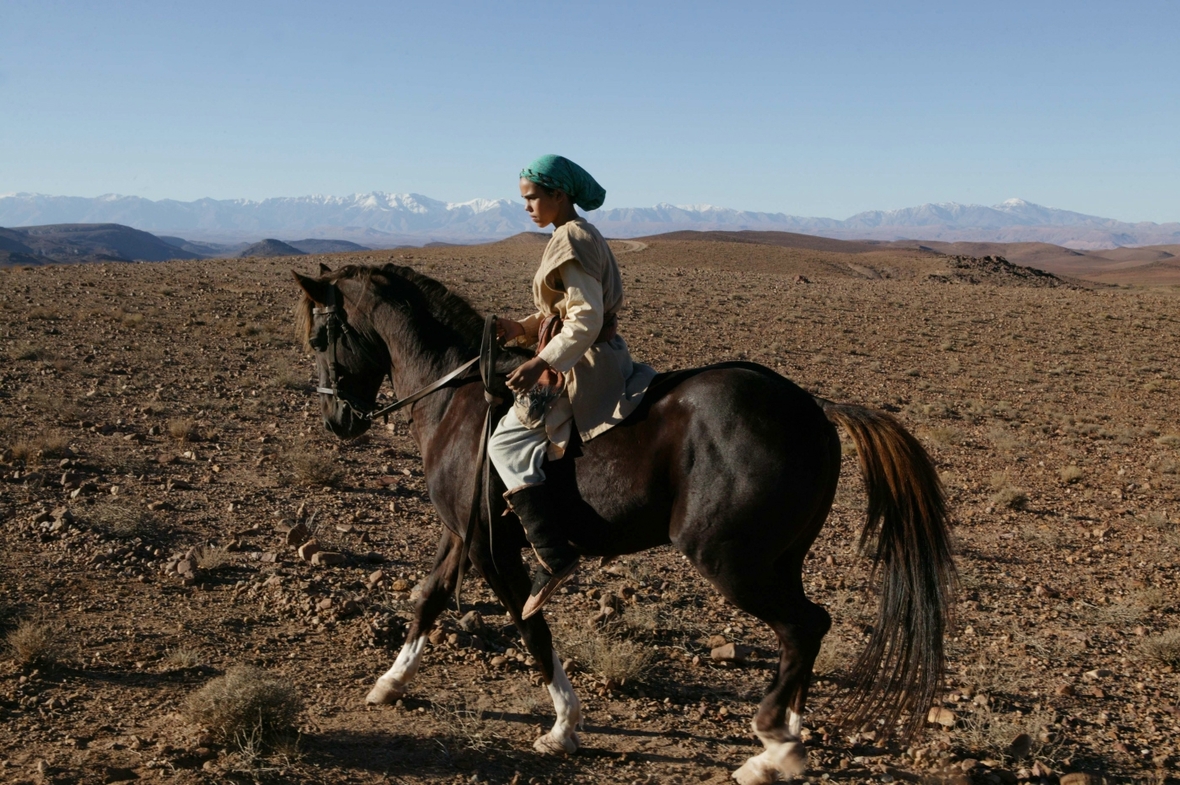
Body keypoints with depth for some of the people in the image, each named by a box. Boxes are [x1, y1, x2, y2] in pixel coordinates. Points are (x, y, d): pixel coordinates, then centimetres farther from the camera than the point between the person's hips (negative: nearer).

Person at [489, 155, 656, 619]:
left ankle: (554, 555, -16)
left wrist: (542, 363, -29)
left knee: (506, 443, -11)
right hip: (603, 359, 11)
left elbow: (587, 318, -24)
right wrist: (521, 330, 10)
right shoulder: (580, 236, 16)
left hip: (584, 366, -11)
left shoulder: (570, 240, -16)